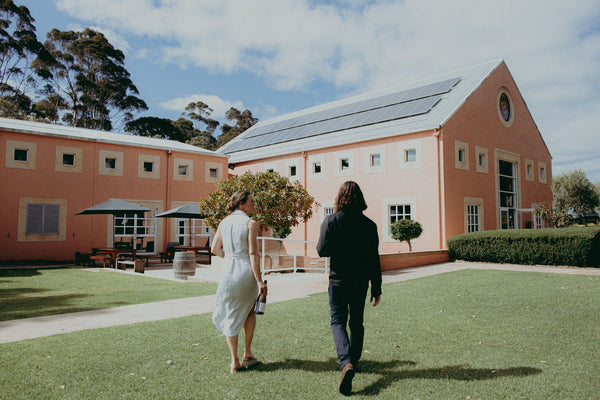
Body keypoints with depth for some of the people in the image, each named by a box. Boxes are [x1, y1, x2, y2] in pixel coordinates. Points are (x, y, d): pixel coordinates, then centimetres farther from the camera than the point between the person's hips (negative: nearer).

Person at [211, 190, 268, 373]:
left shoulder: (224, 222, 6)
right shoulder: (251, 223, -9)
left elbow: (215, 249, 10)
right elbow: (253, 253, -14)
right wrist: (259, 281, -14)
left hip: (228, 272, 3)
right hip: (247, 271, -3)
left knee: (230, 316, 13)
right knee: (249, 311, 22)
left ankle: (234, 361, 16)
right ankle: (247, 352, 22)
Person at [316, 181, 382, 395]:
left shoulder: (331, 221, -9)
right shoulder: (369, 224, -2)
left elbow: (322, 250, -14)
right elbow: (374, 259, -1)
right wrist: (376, 288, 5)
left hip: (338, 280, -2)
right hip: (360, 282, 3)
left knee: (338, 321, 3)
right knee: (357, 322, 17)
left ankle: (346, 362, -18)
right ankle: (354, 360, 29)